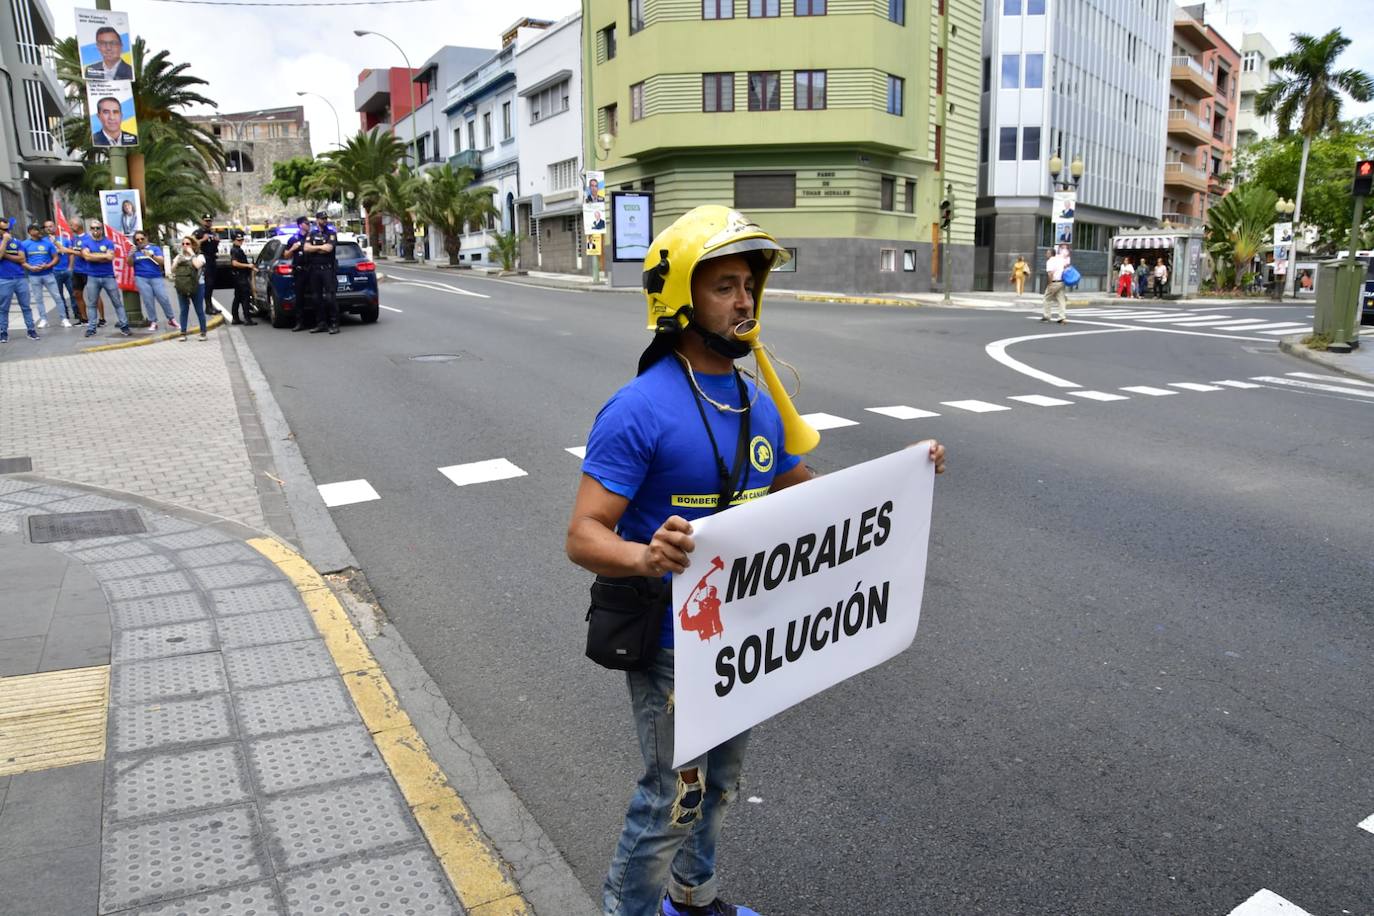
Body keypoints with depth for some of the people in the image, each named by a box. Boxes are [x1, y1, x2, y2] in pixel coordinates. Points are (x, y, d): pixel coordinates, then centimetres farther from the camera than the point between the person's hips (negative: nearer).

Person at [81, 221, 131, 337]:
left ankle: (124, 326, 4)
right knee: (92, 304, 5)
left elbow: (110, 257, -11)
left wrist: (94, 256, -8)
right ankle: (91, 328, 10)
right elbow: (87, 256, -12)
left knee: (117, 302, 1)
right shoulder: (86, 243, 5)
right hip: (92, 277, 0)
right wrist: (104, 255, -10)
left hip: (109, 276, 0)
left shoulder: (108, 242, 3)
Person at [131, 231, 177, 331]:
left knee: (164, 298, -7)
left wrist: (151, 255, -20)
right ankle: (153, 322, 1)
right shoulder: (135, 251, 10)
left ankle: (171, 319, 5)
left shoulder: (155, 248, 8)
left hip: (156, 277, -1)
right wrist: (131, 254, -17)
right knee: (148, 300, -3)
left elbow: (162, 261, -4)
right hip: (141, 278, 1)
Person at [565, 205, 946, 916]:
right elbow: (583, 536, -24)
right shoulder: (639, 410, -22)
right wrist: (647, 556, -46)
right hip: (672, 643, -7)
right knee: (673, 798, 6)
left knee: (719, 781, 25)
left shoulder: (758, 405, 2)